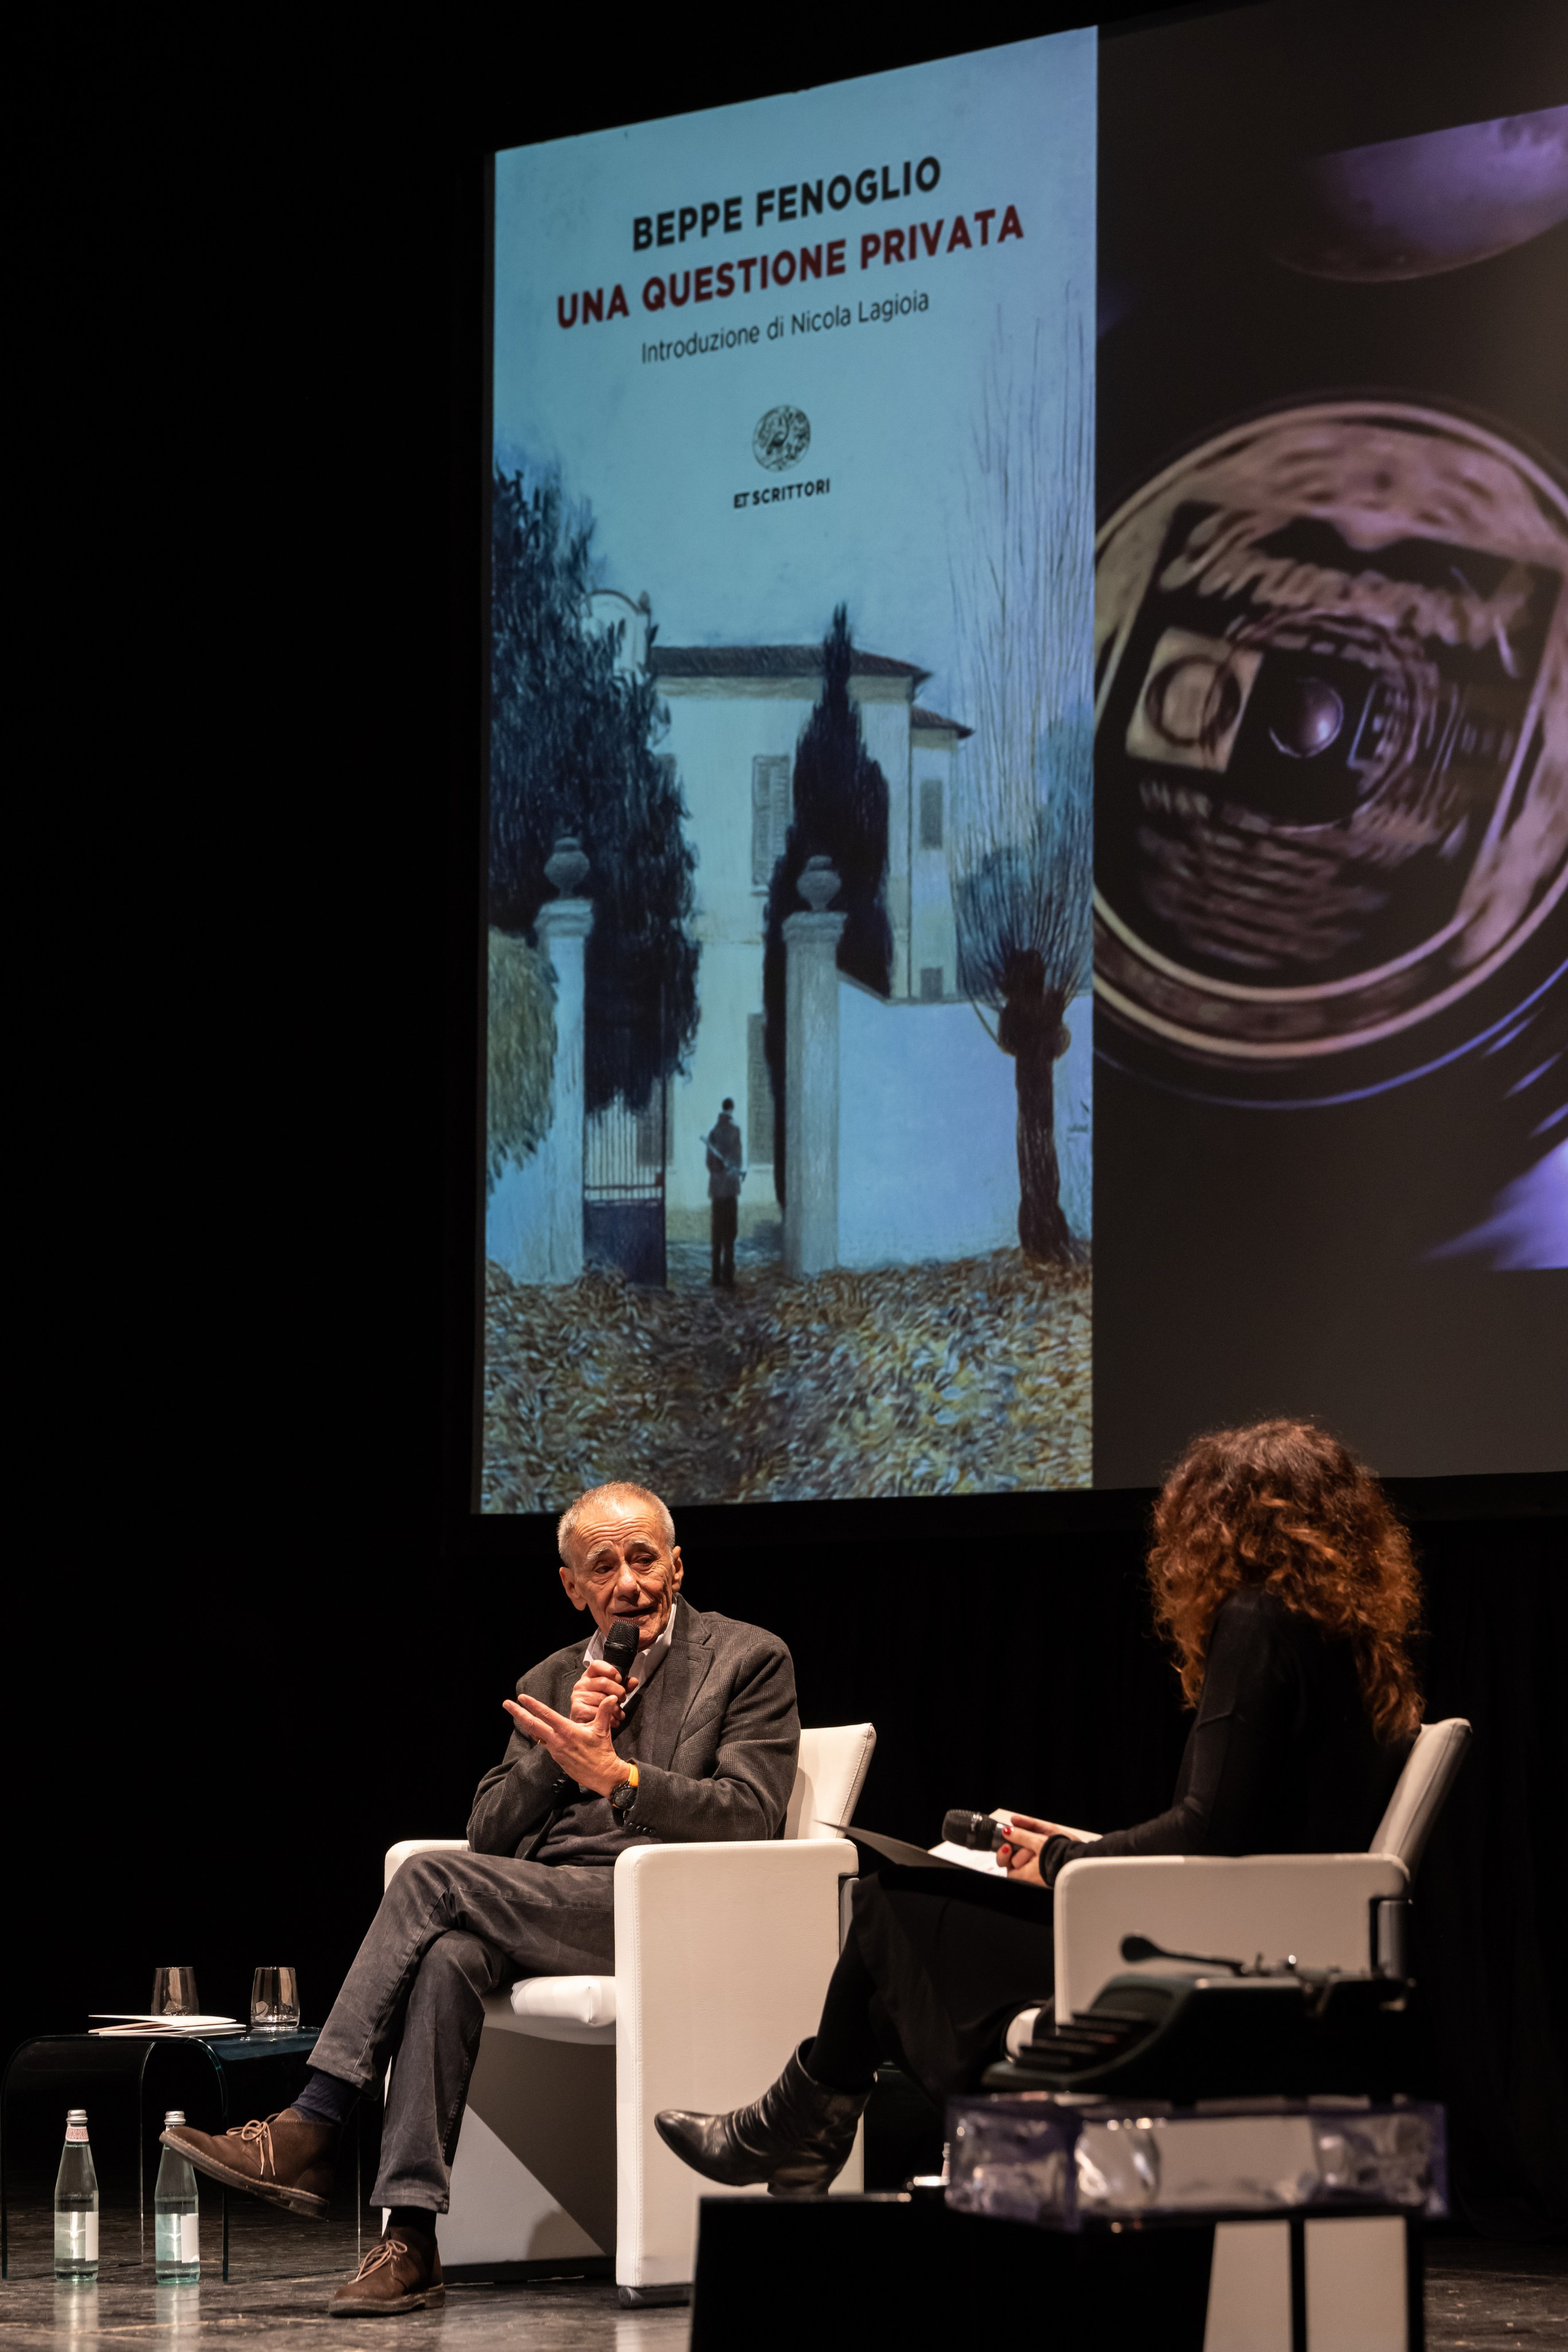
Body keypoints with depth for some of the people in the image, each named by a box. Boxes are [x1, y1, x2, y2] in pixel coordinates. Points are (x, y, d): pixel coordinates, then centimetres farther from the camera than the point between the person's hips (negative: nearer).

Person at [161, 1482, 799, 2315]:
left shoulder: (749, 1660, 7)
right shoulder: (548, 1683, 24)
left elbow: (749, 1815, -7)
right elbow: (489, 1834, 15)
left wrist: (615, 1773, -18)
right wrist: (560, 1750, -1)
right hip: (545, 1913, 5)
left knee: (431, 1877, -24)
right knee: (448, 1957, -32)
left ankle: (308, 2132, -23)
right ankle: (409, 2237, -37)